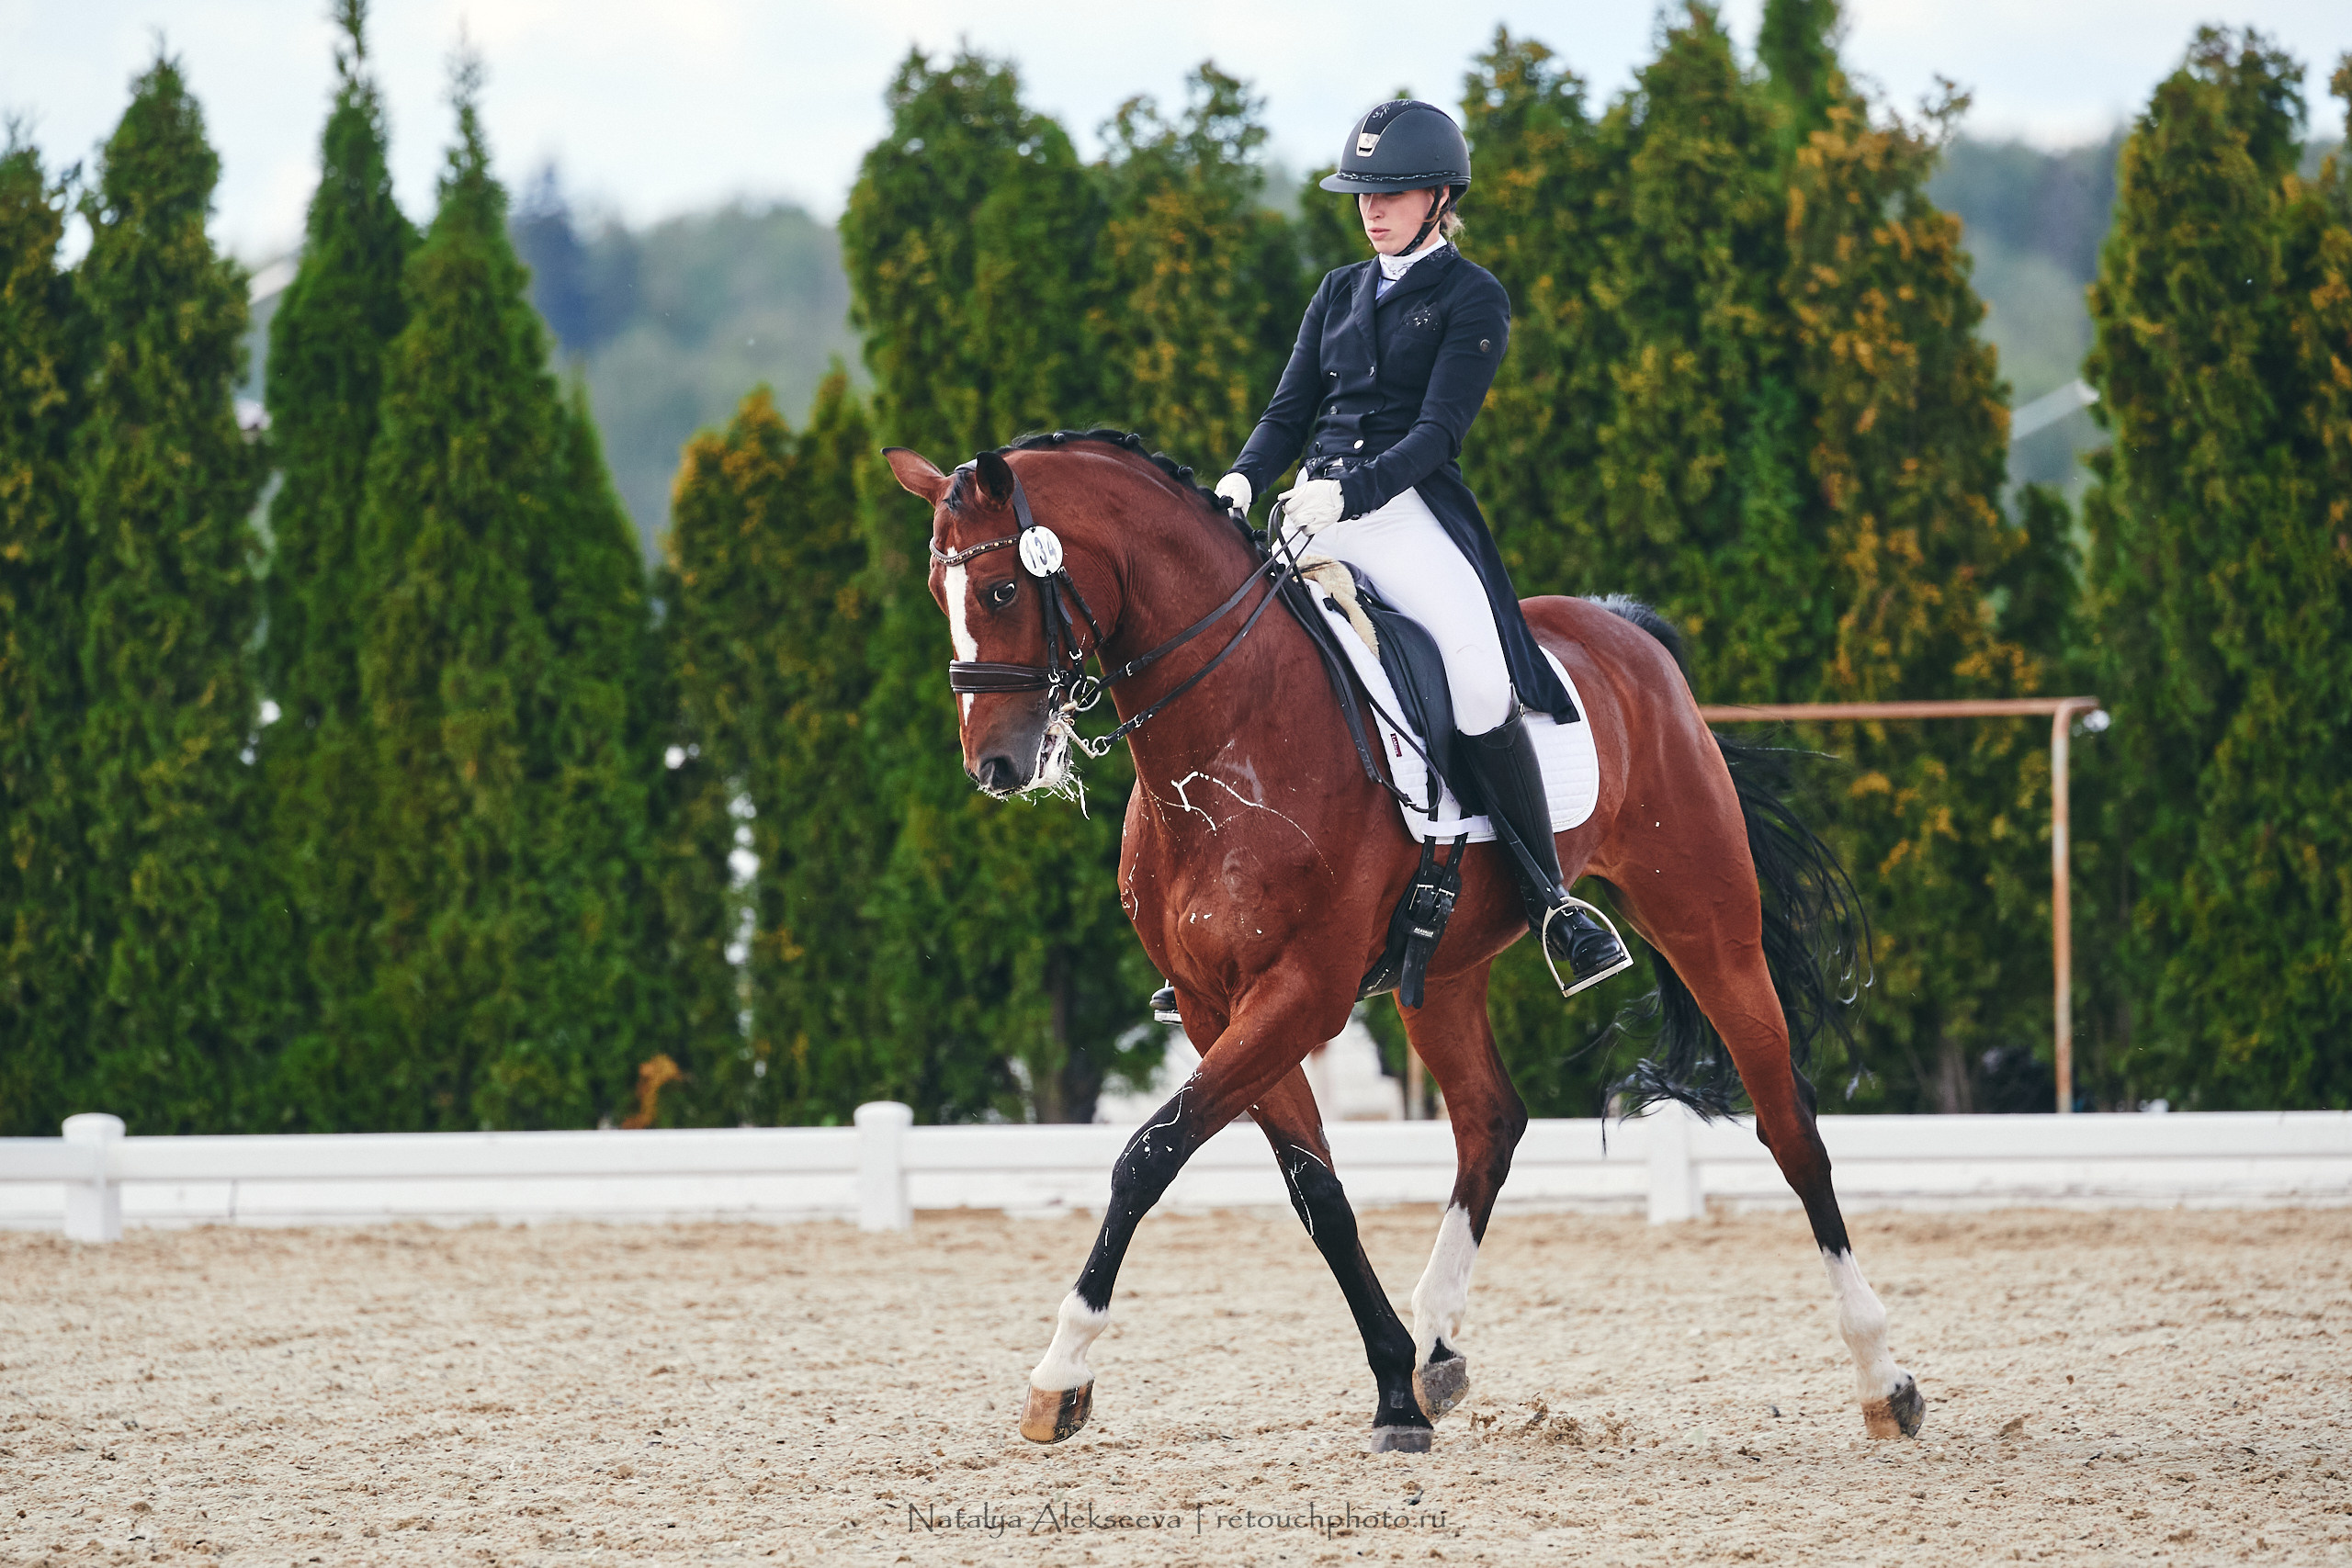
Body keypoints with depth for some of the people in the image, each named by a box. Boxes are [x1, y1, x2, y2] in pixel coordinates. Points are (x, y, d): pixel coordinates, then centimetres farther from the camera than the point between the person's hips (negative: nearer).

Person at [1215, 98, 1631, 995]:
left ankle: (1548, 897, -19)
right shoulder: (1340, 295, 20)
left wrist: (1352, 492, -23)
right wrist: (1242, 481, -5)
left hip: (1410, 510, -6)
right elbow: (1291, 412, 16)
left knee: (1478, 673, -28)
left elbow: (1438, 431, -8)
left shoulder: (1473, 300, 2)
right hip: (1317, 515, 6)